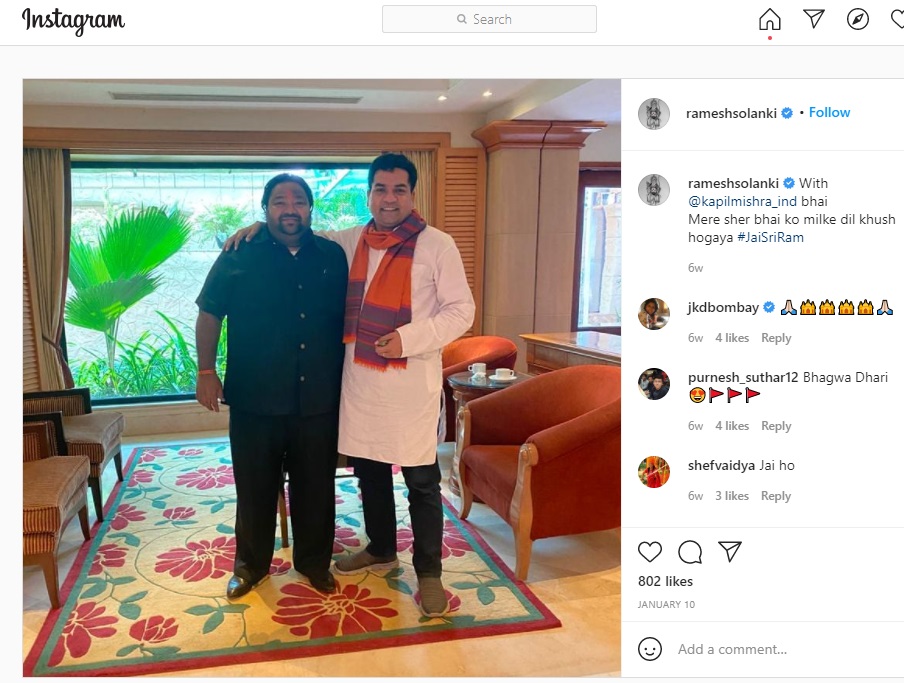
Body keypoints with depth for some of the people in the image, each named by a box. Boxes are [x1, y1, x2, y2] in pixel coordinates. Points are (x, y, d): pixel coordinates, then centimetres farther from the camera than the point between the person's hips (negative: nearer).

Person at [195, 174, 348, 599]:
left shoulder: (333, 256, 4)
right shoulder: (239, 255, -1)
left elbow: (347, 319, 10)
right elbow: (209, 313, 1)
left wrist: (347, 381, 8)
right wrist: (206, 372, -6)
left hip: (319, 400, 2)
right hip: (256, 400, -1)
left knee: (316, 486, 12)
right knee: (255, 487, 12)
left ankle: (314, 561, 33)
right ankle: (251, 564, 33)